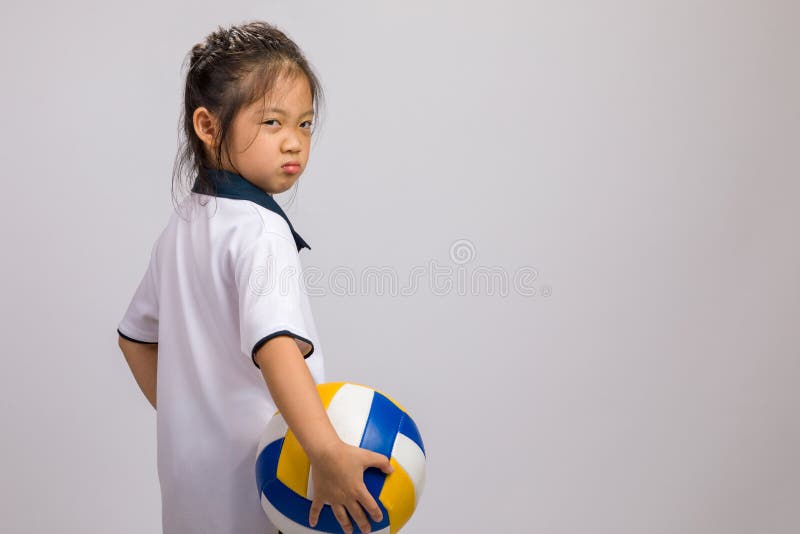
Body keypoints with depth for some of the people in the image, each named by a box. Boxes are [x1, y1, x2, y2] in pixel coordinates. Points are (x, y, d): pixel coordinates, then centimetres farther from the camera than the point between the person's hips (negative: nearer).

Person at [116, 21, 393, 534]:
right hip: (252, 475, -8)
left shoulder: (181, 226, 7)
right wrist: (328, 452, -45)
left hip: (188, 467, 9)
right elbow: (275, 345, -37)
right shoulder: (261, 229, -21)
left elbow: (135, 336, 17)